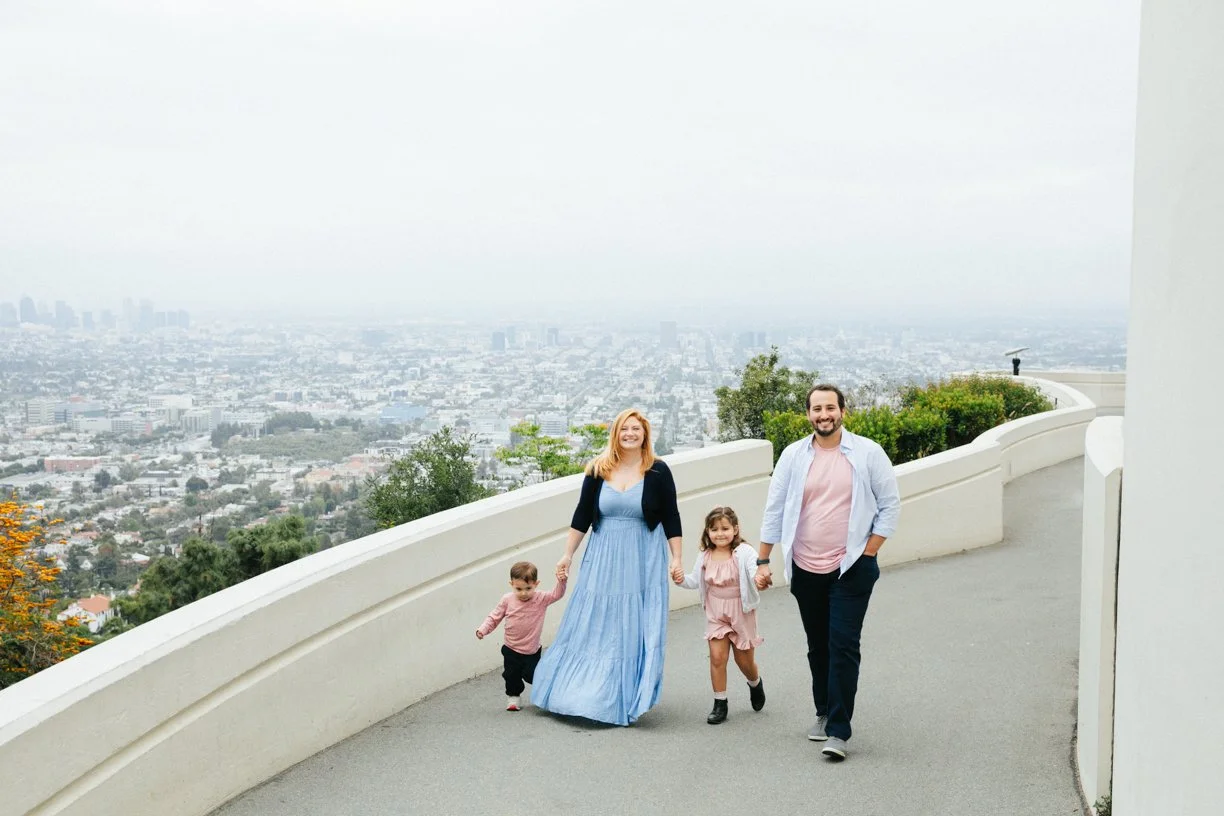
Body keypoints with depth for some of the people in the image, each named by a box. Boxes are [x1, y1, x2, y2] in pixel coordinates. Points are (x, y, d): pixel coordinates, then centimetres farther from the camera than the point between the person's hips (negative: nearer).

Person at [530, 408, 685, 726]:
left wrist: (676, 560, -4)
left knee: (636, 628, 0)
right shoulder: (598, 470, 3)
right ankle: (583, 692, 19)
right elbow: (582, 515, 7)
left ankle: (626, 700, 10)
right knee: (592, 626, 6)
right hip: (603, 557, 2)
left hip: (644, 561, -2)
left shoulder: (657, 472, -2)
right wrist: (567, 554, 6)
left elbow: (671, 518, 0)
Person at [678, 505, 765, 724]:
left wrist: (760, 578, -52)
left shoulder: (744, 552, -16)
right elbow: (695, 581, 5)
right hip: (716, 613, 3)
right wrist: (682, 579, -15)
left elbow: (756, 571, -29)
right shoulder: (705, 556, -2)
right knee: (717, 657, -6)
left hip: (741, 612, -3)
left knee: (744, 660, 10)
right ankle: (720, 705, 7)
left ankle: (755, 684, 45)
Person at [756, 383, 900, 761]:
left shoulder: (867, 453, -3)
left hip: (851, 569, -3)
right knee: (818, 647, 14)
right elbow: (774, 510, 6)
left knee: (843, 645, -9)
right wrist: (762, 562, 4)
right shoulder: (794, 455, 2)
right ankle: (824, 713, 30)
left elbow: (890, 504, 1)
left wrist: (868, 553, -5)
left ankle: (838, 731, -6)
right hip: (805, 570, 3)